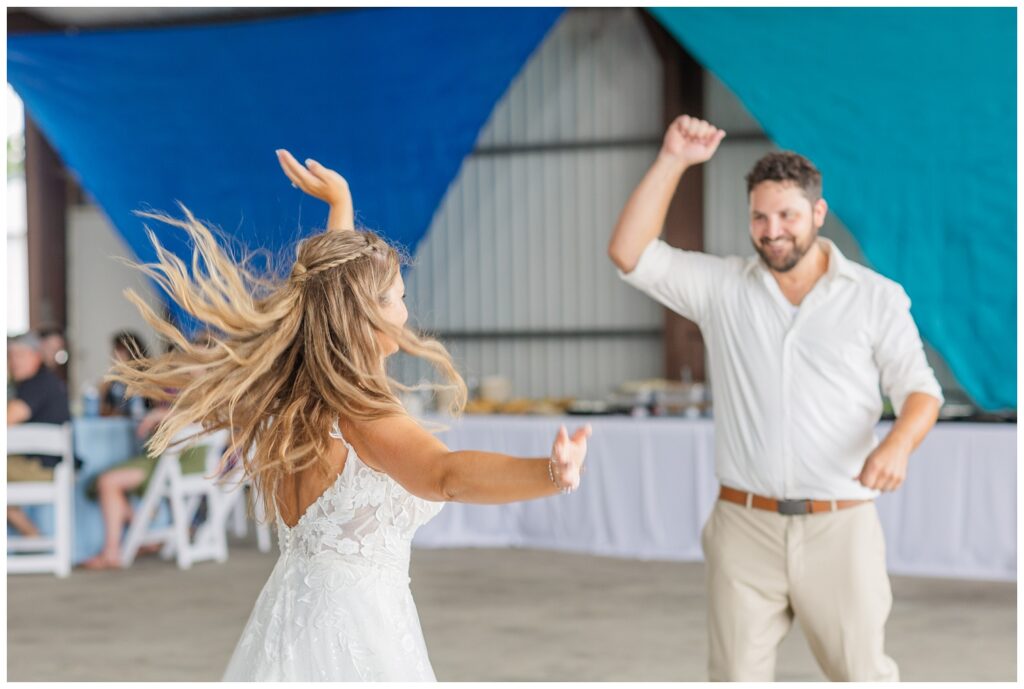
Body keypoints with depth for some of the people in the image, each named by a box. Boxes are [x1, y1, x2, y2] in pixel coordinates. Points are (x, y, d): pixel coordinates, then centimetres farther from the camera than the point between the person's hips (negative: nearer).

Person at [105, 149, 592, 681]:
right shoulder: (364, 421, -22)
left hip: (288, 614, 9)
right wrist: (548, 474, -61)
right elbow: (449, 475, -43)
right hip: (352, 634, -9)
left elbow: (335, 286, 20)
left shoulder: (282, 394, 1)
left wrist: (339, 201, 34)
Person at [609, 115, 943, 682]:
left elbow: (919, 388, 1)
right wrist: (672, 162, -11)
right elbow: (629, 255, -5)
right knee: (737, 674, 7)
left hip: (840, 528, -1)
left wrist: (897, 444, -21)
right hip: (743, 526, 2)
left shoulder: (875, 297, 1)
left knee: (863, 672, 3)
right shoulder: (722, 287, 4)